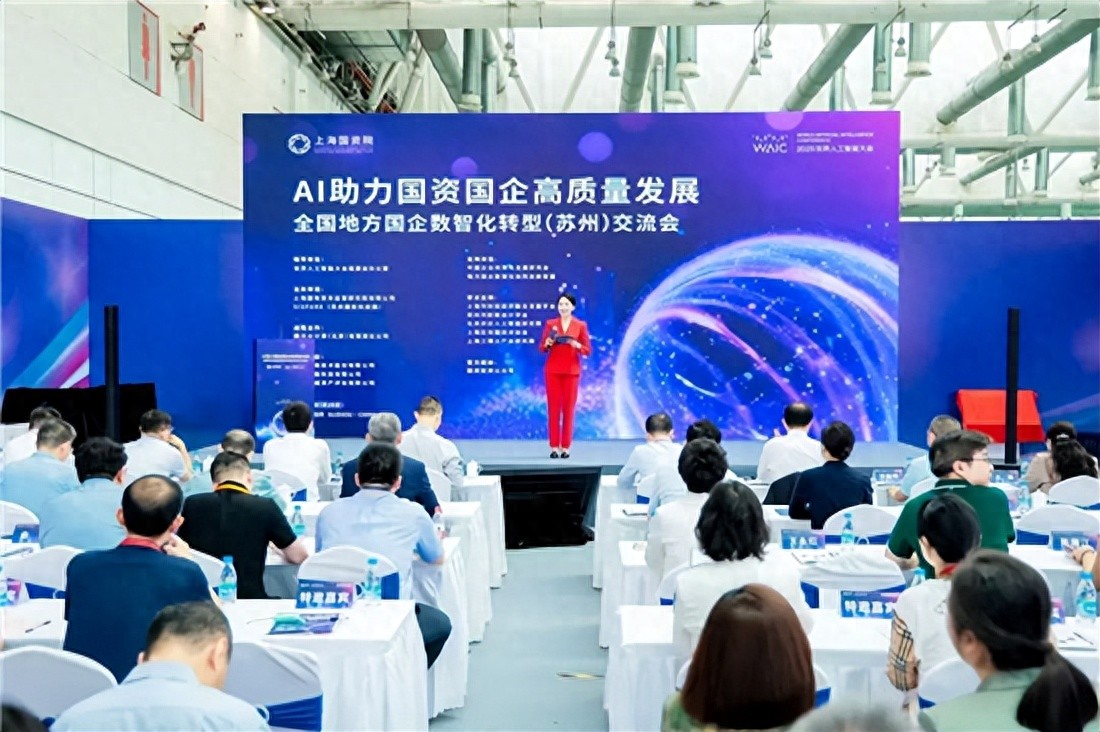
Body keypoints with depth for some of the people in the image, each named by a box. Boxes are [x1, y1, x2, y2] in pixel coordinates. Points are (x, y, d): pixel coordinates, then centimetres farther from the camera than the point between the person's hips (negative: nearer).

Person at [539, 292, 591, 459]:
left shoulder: (581, 325, 2)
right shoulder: (550, 324, 5)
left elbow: (588, 350, 0)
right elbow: (541, 348, 6)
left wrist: (576, 345, -18)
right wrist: (547, 343, -15)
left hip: (572, 371, 0)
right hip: (553, 370, 1)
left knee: (569, 408, 0)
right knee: (553, 408, -1)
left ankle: (566, 447, 5)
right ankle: (554, 446, 4)